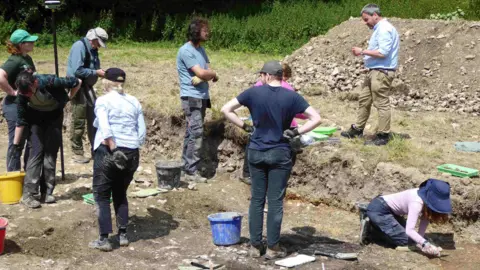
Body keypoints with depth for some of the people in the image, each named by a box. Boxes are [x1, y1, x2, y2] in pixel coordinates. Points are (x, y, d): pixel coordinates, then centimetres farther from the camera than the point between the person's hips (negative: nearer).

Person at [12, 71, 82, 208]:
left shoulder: (50, 82, -36)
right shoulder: (22, 95, -28)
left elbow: (76, 82, -21)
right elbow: (21, 121, -16)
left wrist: (68, 98, -9)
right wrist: (16, 144, -12)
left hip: (54, 116, 0)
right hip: (36, 118, 0)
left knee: (51, 152, -5)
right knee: (36, 151, -13)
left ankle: (47, 192, 1)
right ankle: (27, 194, -15)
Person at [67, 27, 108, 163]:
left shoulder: (92, 49, 10)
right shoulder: (79, 46, -16)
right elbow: (77, 70, -24)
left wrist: (100, 72, 1)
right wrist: (96, 72, -19)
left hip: (87, 87, 9)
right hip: (78, 87, -9)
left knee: (94, 119, 11)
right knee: (78, 121, -3)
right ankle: (77, 153, 6)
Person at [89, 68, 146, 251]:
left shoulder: (103, 101, -4)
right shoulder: (134, 102, 10)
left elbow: (105, 129, -18)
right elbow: (142, 133, 6)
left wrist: (114, 150, -15)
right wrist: (132, 147, 13)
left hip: (108, 152, -5)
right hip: (131, 154, 5)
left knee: (102, 195, 5)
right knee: (120, 194, 19)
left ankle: (104, 239, 3)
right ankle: (122, 235, 19)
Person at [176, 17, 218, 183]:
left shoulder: (201, 49, 16)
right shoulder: (186, 51, -13)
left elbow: (209, 72, 10)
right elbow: (201, 73, -20)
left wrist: (204, 77, -12)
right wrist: (213, 74, 0)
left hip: (202, 96, 9)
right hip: (191, 97, -9)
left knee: (192, 133, 12)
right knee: (196, 132, -12)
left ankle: (186, 166, 18)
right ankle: (191, 171, -10)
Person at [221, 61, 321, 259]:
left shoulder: (254, 93, -4)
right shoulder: (291, 97, -5)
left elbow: (226, 110, -2)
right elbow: (316, 119, -9)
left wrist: (245, 126, 1)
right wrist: (296, 132, -5)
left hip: (256, 153, 1)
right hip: (280, 154, -1)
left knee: (256, 200, 10)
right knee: (276, 201, 5)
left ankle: (255, 245, 16)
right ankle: (272, 247, 11)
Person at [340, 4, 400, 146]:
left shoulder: (384, 29, -16)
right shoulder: (379, 28, 16)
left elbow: (383, 53, -23)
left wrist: (363, 51, -16)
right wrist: (364, 53, 8)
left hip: (381, 72, -11)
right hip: (374, 71, 11)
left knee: (382, 104, -5)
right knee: (364, 100, 16)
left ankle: (383, 136, 1)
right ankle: (357, 129, 26)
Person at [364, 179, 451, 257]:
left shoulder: (426, 196, -4)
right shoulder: (416, 202, -29)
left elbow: (425, 218, 0)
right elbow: (409, 230, -34)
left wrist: (420, 242, -8)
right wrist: (426, 244, -39)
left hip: (385, 208, 9)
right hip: (378, 210, -9)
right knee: (403, 240, -11)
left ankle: (372, 222, 18)